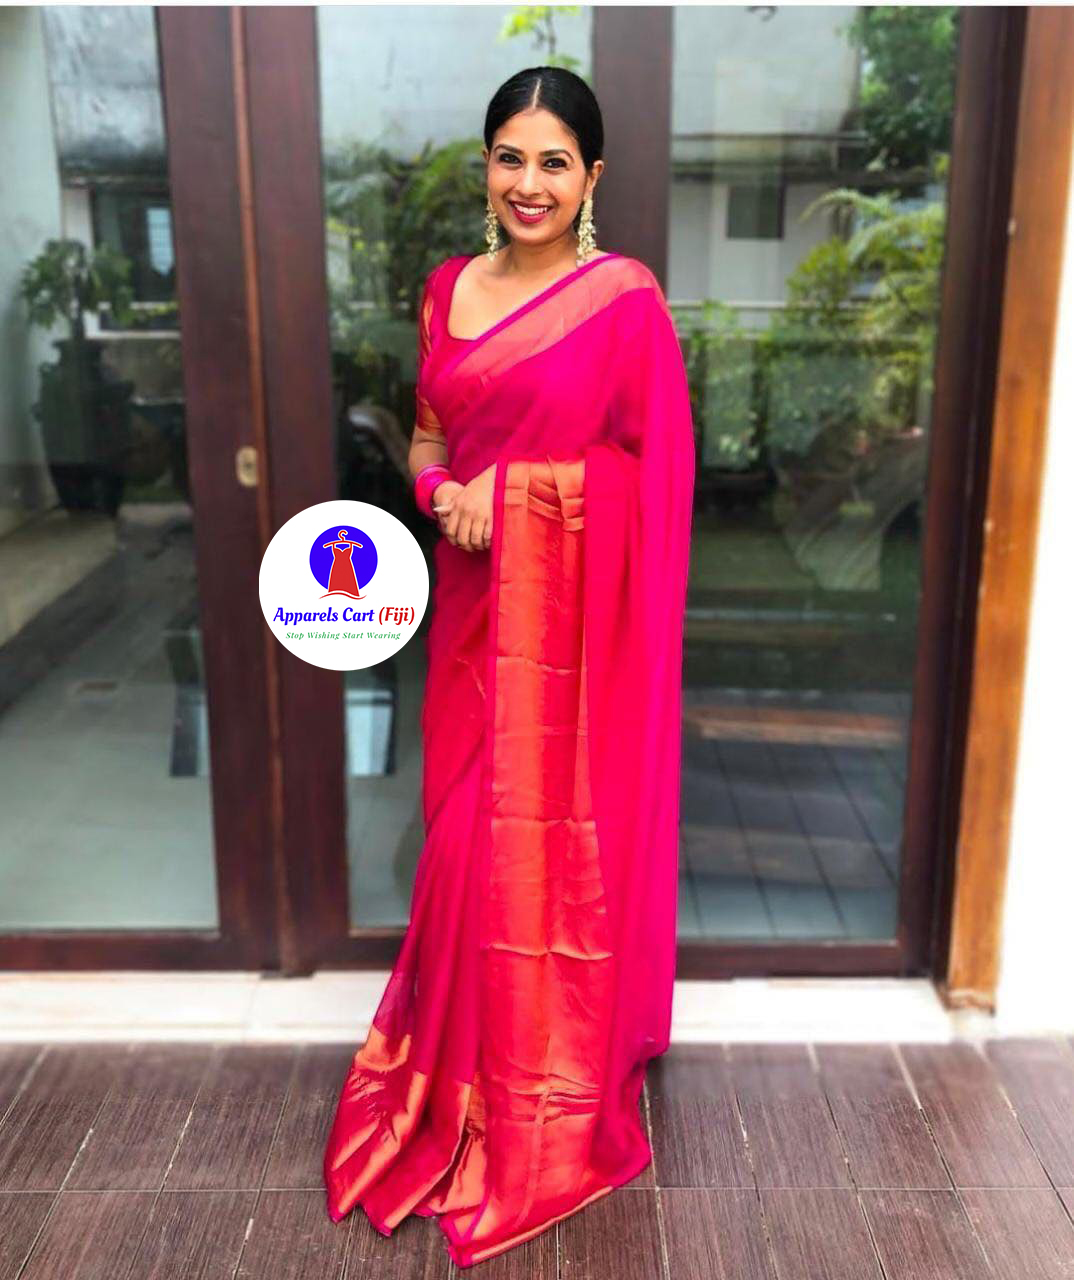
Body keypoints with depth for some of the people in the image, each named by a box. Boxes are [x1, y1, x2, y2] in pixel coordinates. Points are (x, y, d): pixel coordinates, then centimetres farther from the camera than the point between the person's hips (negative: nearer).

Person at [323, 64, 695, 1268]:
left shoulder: (626, 296, -7)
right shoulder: (448, 287, 10)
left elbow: (655, 465, -7)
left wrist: (508, 482, -11)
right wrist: (446, 491, -5)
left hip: (581, 607, -5)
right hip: (479, 602, 5)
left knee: (562, 836, 4)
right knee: (469, 829, 12)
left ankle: (553, 1099, 25)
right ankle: (465, 1062, 35)